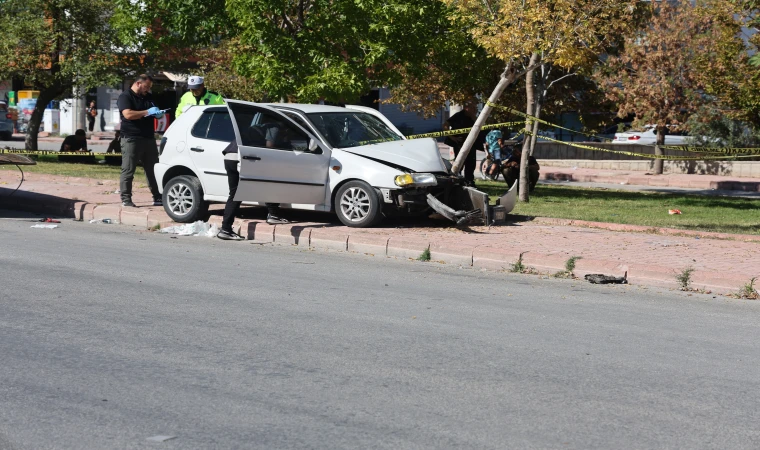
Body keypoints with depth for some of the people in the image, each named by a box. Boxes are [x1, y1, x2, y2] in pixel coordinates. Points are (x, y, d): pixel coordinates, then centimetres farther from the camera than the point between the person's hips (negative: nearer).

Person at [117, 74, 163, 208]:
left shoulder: (148, 97, 18)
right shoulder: (125, 96, -5)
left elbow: (154, 113, 30)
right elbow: (128, 114, -20)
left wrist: (158, 114, 5)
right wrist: (147, 112, -18)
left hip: (148, 138, 7)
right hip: (131, 139, -7)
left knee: (153, 170, 8)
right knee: (128, 170, -5)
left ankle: (157, 198, 13)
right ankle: (126, 199, -3)